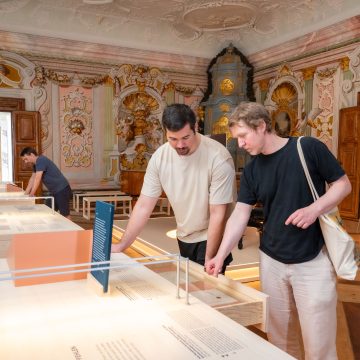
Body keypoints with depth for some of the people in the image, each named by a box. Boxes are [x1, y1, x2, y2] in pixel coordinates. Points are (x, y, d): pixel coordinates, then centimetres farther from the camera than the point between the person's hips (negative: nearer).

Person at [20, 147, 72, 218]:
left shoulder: (41, 160, -17)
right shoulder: (35, 164, 13)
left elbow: (37, 179, -22)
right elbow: (32, 179, 18)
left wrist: (31, 195, -19)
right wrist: (26, 194, 15)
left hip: (62, 189, -10)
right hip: (54, 191, 10)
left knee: (65, 215, -7)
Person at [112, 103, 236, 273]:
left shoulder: (219, 158, -25)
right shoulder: (159, 156, -11)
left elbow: (218, 214, -20)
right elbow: (144, 206, -5)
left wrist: (209, 258, -17)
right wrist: (122, 245, -7)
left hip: (211, 238, -4)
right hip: (184, 238, 5)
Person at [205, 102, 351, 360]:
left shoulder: (309, 148, -9)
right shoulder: (251, 170, 3)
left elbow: (344, 184, -3)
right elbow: (240, 215, 1)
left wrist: (314, 208, -20)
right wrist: (221, 255, -9)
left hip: (313, 261, -4)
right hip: (271, 261, 4)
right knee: (280, 338, 16)